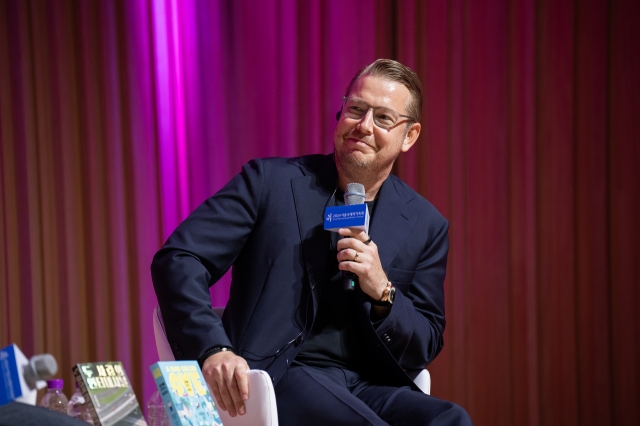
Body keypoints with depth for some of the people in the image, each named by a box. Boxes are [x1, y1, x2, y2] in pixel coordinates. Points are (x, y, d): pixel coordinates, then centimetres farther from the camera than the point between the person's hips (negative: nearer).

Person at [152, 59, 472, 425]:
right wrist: (213, 348, -21)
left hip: (368, 387, 4)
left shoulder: (426, 225, 11)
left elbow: (425, 349, 12)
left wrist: (382, 291, -9)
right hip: (276, 375, -4)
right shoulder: (270, 181, 3)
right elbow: (178, 259, -4)